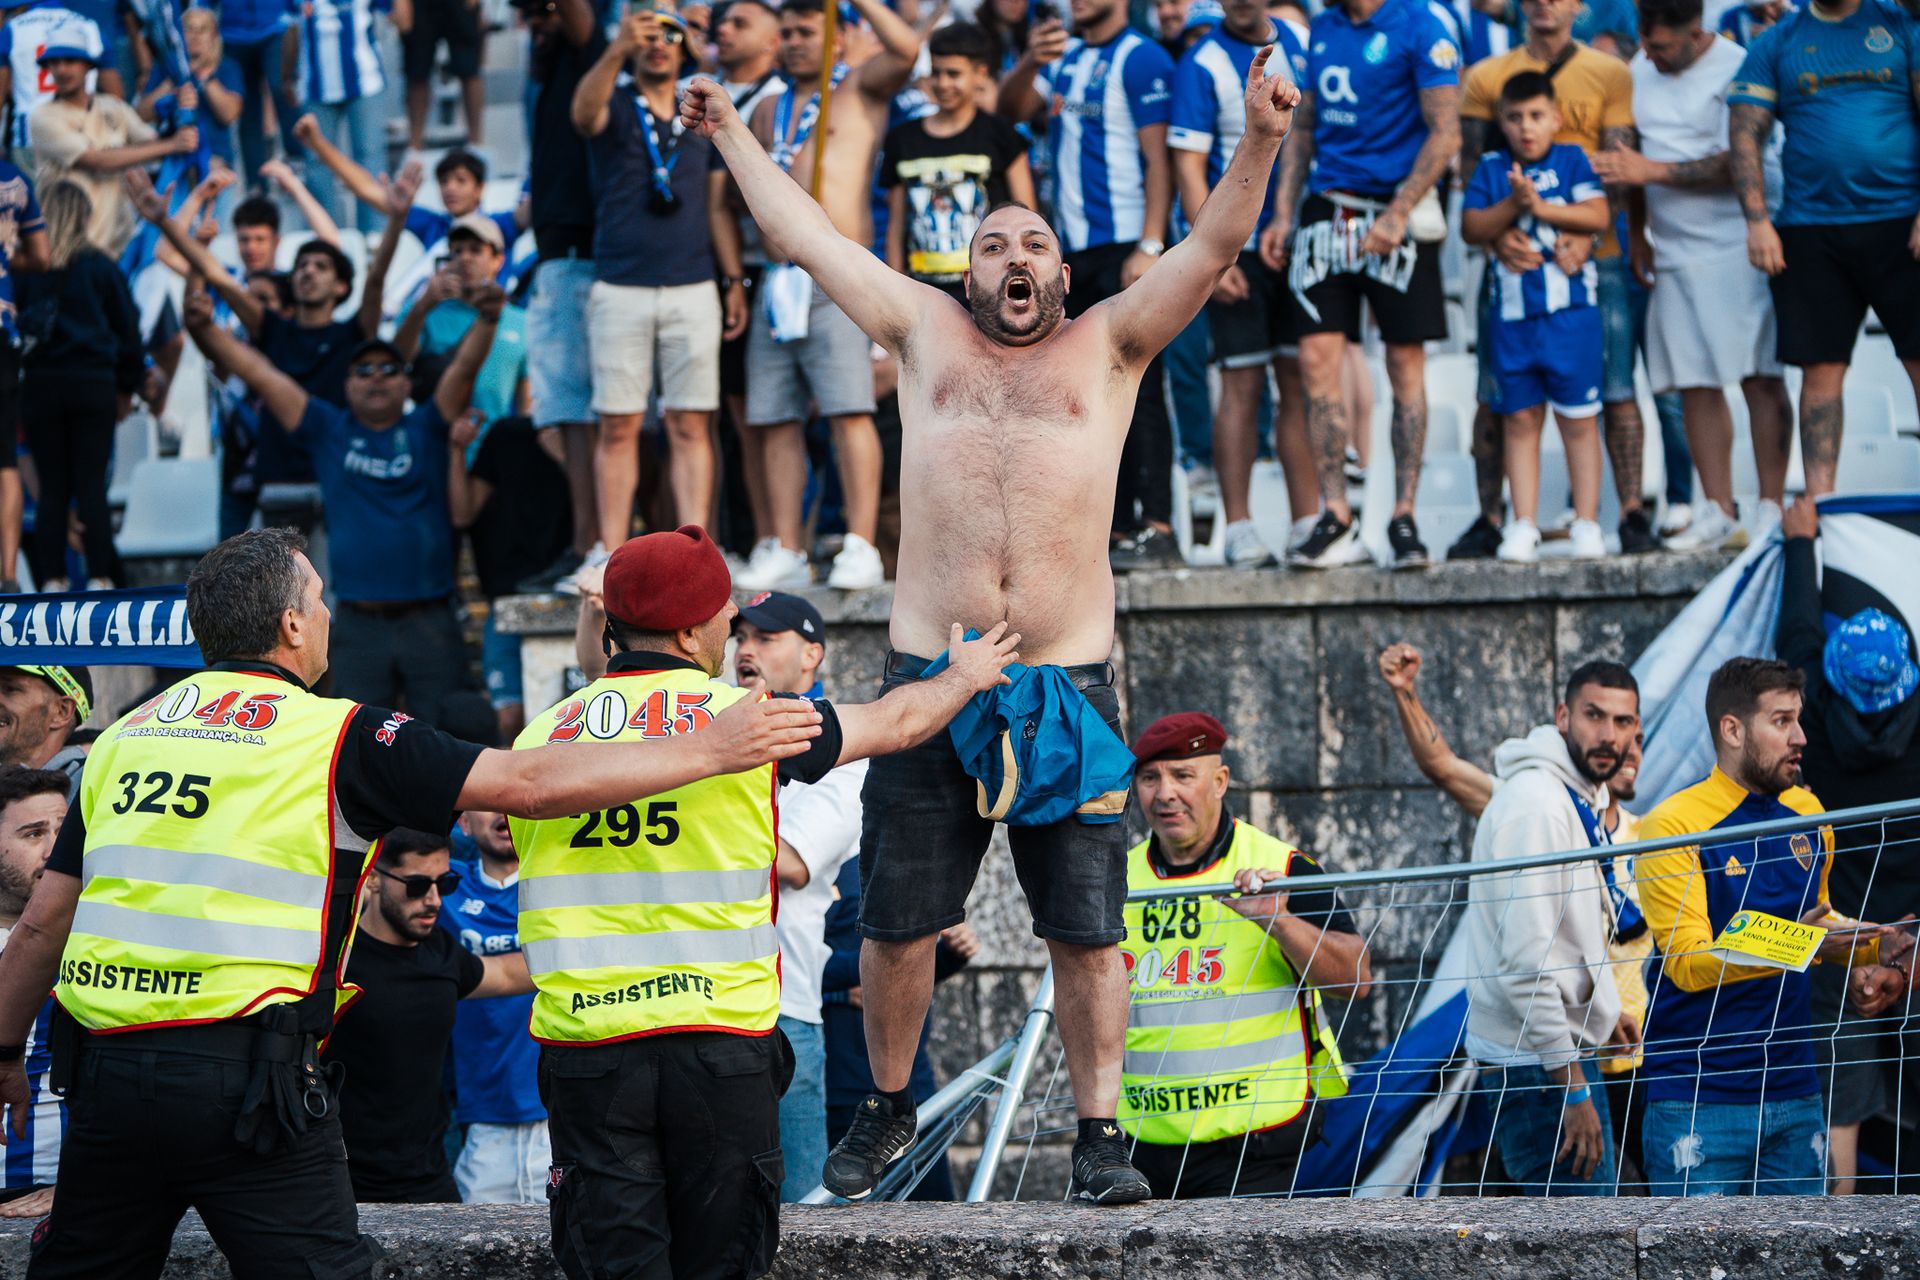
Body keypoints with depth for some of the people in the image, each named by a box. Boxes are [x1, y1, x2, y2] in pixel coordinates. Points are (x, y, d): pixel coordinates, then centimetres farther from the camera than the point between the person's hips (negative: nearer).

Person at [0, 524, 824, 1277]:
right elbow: (533, 784, -5)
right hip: (241, 1075, -5)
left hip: (108, 1061, 5)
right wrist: (713, 749, 1)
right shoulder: (335, 734, -2)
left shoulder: (125, 735, 15)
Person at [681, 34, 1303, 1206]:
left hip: (1070, 681, -1)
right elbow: (805, 236, 22)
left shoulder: (1108, 345, 12)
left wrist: (1261, 142, -10)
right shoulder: (927, 335, 15)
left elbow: (1216, 243, 3)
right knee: (896, 920, 6)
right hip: (930, 676, 1)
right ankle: (889, 1109, 23)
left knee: (1087, 925, -3)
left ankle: (1100, 1133, 4)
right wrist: (733, 134, 28)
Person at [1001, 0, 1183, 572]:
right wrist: (1030, 62, -10)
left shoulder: (1140, 59, -7)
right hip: (1074, 250, 8)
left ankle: (1157, 530, -15)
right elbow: (1010, 110, 9)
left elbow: (1158, 159, -12)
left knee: (1137, 389, -12)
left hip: (1124, 246, -8)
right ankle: (1118, 531, 11)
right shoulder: (1066, 59, 17)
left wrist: (1149, 247, -20)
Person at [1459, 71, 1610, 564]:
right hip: (1512, 310, 2)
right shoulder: (1491, 169, 9)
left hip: (1569, 305, -2)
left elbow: (1597, 216, -7)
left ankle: (1587, 524, 5)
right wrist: (1512, 206, -13)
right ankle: (1524, 527, 7)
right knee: (1519, 418, 3)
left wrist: (1541, 206, -13)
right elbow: (1471, 228, 0)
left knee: (1578, 419, 0)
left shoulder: (1572, 161, 5)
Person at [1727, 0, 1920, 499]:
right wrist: (1757, 220, -8)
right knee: (1820, 371, 1)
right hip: (1810, 229, 2)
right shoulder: (1777, 43, 10)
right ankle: (1819, 500, 3)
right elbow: (1745, 134, 4)